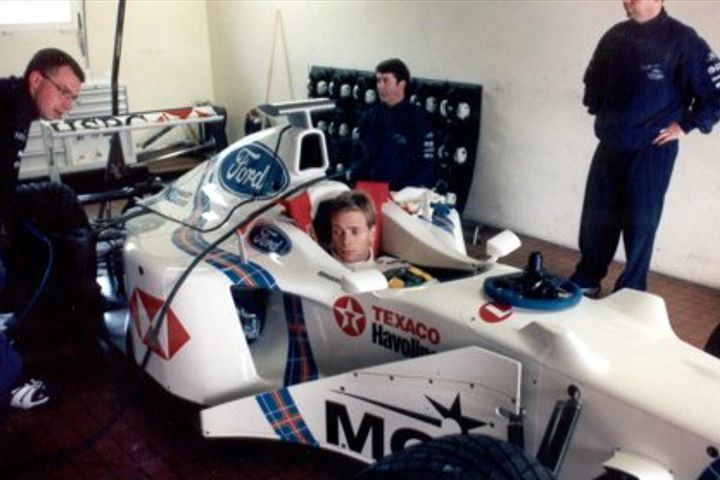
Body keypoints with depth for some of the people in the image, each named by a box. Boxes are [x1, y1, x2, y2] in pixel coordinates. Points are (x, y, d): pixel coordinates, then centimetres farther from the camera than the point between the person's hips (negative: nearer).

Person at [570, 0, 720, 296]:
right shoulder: (614, 36, 4)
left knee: (640, 224, 5)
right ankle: (585, 282, 26)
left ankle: (630, 295, 18)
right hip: (609, 147, 5)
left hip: (652, 152, -5)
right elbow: (593, 78, 23)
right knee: (595, 219, 10)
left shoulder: (682, 40, -12)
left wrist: (684, 125, -9)